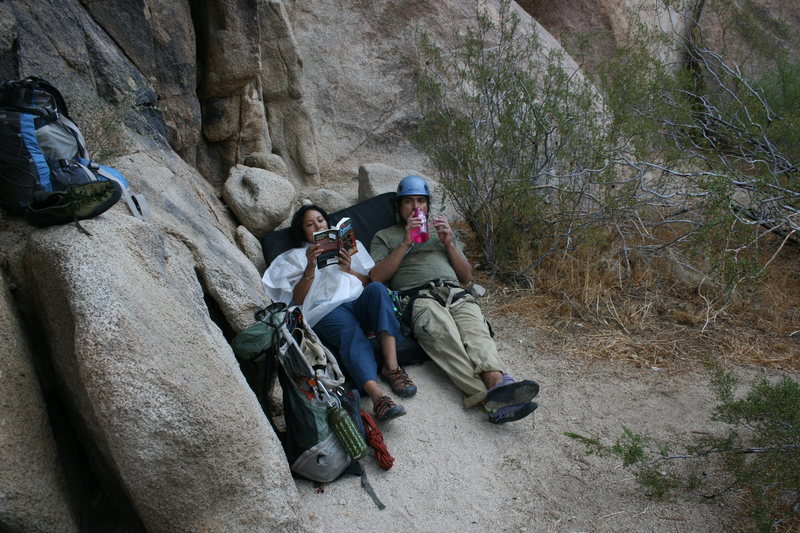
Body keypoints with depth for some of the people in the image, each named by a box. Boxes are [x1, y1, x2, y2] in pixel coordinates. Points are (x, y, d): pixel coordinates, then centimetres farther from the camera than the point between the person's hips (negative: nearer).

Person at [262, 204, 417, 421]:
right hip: (327, 309, -3)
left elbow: (371, 280, 23)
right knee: (350, 332, -38)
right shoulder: (295, 256, 27)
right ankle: (377, 395, -61)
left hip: (361, 302, 3)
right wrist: (310, 266, -4)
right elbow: (299, 298, 10)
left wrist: (349, 270, 3)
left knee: (377, 288, -34)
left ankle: (391, 367, -44)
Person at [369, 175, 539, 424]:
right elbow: (377, 278, 8)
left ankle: (497, 384, -59)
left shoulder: (443, 233, 35)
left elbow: (467, 277, 26)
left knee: (476, 331, -33)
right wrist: (406, 243, 1)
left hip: (457, 294, 4)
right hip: (418, 296, -3)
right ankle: (490, 397, -57)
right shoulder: (384, 237, 26)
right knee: (444, 336, -38)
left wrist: (449, 244, 11)